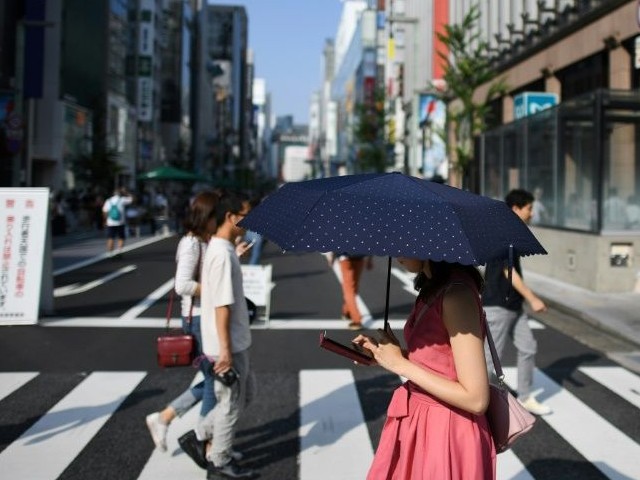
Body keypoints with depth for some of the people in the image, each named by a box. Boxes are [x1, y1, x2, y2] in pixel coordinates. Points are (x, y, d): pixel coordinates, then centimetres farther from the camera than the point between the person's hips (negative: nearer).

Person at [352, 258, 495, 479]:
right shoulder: (435, 286, 6)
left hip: (446, 435, -8)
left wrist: (400, 364, -18)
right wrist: (381, 353, 1)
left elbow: (476, 399, -24)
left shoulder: (457, 293, -23)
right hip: (418, 424, 8)